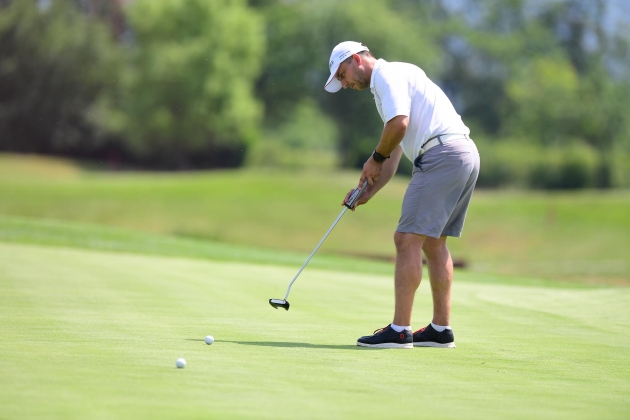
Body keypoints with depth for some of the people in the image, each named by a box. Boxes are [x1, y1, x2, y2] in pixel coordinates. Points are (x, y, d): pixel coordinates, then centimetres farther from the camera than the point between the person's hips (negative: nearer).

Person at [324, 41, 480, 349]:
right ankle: (441, 329, 18)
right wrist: (368, 193, 19)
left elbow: (399, 124, -19)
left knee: (408, 239, -9)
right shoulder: (392, 82, 29)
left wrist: (376, 158, -1)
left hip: (441, 155, -10)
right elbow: (393, 154, 29)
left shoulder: (388, 74, -2)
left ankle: (399, 331, -10)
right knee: (433, 243, 16)